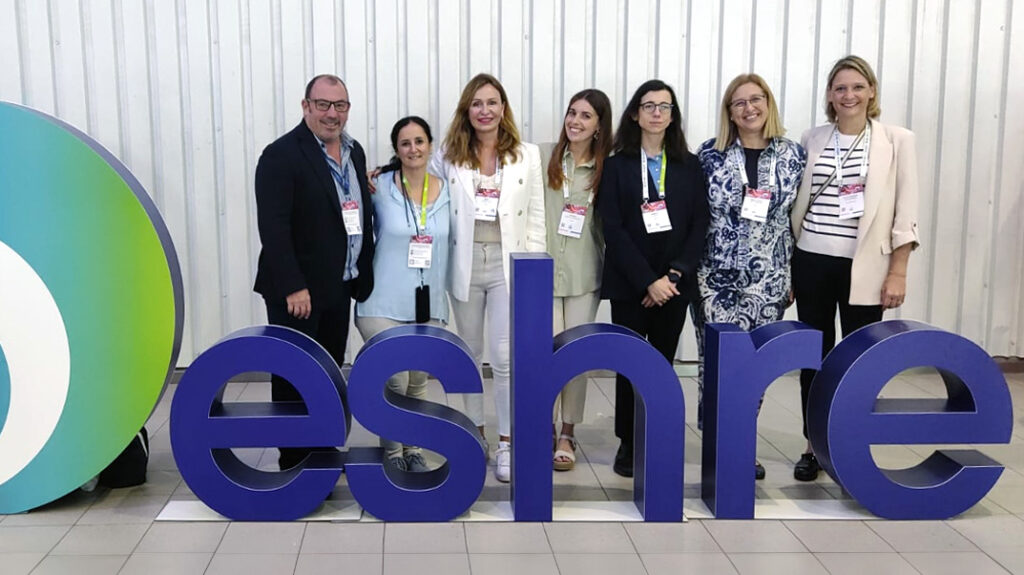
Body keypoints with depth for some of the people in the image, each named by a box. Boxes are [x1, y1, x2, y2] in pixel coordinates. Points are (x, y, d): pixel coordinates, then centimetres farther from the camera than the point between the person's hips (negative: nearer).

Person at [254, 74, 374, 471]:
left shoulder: (354, 152, 11)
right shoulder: (282, 155, -12)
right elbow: (273, 227, -18)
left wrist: (364, 274, 11)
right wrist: (293, 287, -22)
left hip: (339, 288, 7)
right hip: (297, 291, -7)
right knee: (293, 379, 4)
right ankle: (294, 463, 14)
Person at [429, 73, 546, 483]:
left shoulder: (527, 155, 3)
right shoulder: (447, 156, 4)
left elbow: (536, 218, 3)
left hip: (508, 264, -1)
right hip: (465, 263, 2)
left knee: (505, 356, -6)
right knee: (470, 352, 13)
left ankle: (507, 443, 6)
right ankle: (475, 430, 29)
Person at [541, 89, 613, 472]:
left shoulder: (607, 167, 3)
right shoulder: (544, 157, 1)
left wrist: (609, 268, 2)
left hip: (584, 272, 1)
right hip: (544, 268, -1)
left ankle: (568, 434, 19)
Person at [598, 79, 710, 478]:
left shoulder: (690, 166, 8)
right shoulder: (617, 165, 1)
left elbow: (699, 226, 3)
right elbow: (613, 230, -6)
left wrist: (674, 274, -10)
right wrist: (648, 281, -14)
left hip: (675, 285, 2)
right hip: (629, 285, -2)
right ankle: (628, 444, 13)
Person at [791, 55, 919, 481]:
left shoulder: (897, 141, 0)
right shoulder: (812, 140, 6)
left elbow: (906, 212, -2)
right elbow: (796, 205, 9)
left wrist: (898, 272, -8)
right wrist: (784, 268, 7)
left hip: (864, 267, -2)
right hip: (812, 262, 2)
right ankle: (814, 447, 21)